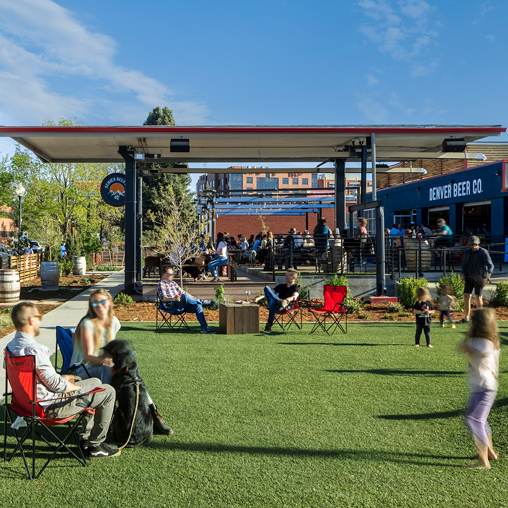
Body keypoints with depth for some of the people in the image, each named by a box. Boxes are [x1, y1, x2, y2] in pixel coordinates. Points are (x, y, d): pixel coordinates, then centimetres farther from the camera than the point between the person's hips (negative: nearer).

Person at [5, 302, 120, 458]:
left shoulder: (11, 346, 3)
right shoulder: (35, 349, -29)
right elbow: (56, 384, -24)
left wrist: (62, 378, 12)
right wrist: (77, 387, -6)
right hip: (50, 407, -10)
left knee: (95, 382, 23)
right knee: (107, 392, 0)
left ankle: (85, 438, 27)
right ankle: (95, 446, 10)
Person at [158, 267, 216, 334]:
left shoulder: (173, 283, 26)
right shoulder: (161, 285, 2)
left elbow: (182, 292, 28)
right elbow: (163, 298, -15)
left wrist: (194, 298, 16)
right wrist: (173, 299, -36)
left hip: (181, 305, 8)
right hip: (171, 306, -7)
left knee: (198, 306, -16)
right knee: (185, 296, -35)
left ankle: (204, 328, -20)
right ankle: (203, 302, -17)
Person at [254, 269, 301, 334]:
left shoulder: (296, 287, 13)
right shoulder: (281, 286, 33)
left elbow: (295, 296, -11)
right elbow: (268, 294, 26)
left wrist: (289, 299, -37)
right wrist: (259, 298, 6)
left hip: (287, 306, -6)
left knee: (273, 301, -41)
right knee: (266, 288, -19)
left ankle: (269, 326, -49)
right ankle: (279, 302, -44)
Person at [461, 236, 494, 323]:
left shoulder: (483, 252, -8)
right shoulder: (467, 252, 8)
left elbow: (490, 265, -9)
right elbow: (464, 264, 18)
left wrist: (488, 275, -22)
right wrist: (463, 275, 5)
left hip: (479, 277, -5)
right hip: (469, 277, 5)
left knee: (478, 296, -4)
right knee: (466, 295, -3)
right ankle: (466, 317, 1)